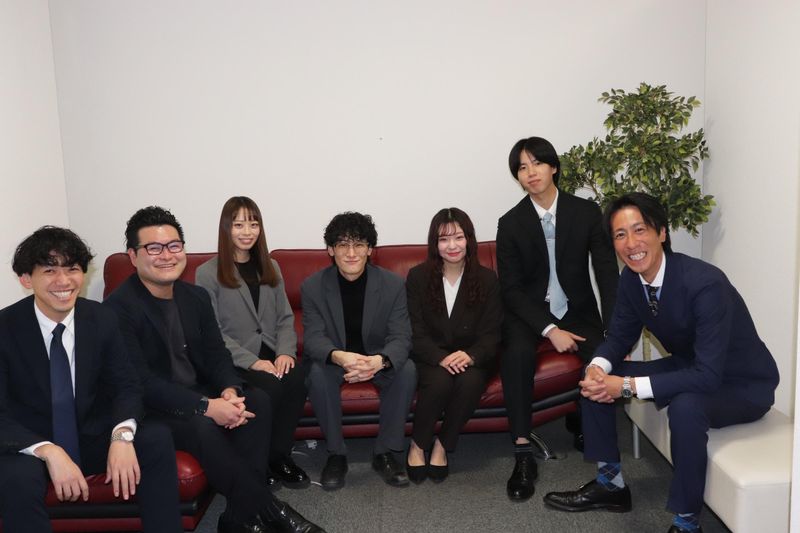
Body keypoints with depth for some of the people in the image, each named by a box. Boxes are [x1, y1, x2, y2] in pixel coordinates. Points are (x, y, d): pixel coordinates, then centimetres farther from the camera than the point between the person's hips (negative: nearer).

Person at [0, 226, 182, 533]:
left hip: (92, 438, 3)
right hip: (30, 447, -3)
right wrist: (49, 452, -32)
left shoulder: (102, 321, -5)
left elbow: (126, 387, -3)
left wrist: (122, 436, -25)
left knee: (157, 438, -22)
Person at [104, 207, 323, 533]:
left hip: (200, 394, 7)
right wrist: (206, 406, -30)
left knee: (256, 400, -17)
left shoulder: (196, 296, 6)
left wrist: (229, 392, -18)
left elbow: (216, 354, 5)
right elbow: (139, 381, -23)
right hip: (149, 409, -7)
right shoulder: (119, 307, -16)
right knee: (203, 426, -34)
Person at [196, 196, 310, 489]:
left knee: (297, 377, -29)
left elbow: (285, 317, 13)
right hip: (233, 361, -4)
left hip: (271, 355, 4)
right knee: (270, 388, -32)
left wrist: (285, 352, -8)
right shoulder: (208, 273, 0)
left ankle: (279, 456, -10)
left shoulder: (270, 267, 17)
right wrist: (252, 361, -18)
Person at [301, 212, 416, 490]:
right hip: (332, 359, 0)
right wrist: (339, 357, -43)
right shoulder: (313, 287, -11)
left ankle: (385, 452, -13)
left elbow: (401, 338, -17)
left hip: (378, 359, 1)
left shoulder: (393, 284, -12)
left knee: (407, 369, -29)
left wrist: (380, 360, -42)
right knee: (318, 372, -33)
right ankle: (336, 454, -15)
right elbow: (314, 338, -18)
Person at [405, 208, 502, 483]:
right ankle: (417, 445, -7)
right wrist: (441, 358, -25)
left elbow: (491, 334, -3)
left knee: (470, 383, -31)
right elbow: (416, 332, -7)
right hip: (430, 356, -1)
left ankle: (442, 445, -7)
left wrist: (471, 356, -25)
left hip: (471, 358, 1)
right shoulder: (418, 277, -2)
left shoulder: (487, 279, 0)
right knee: (440, 381, -32)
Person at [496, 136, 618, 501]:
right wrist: (550, 330, -20)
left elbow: (607, 273, -6)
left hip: (578, 311, 1)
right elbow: (511, 289, -7)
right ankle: (523, 454, -25)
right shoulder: (511, 223, -5)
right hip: (529, 312, -1)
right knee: (518, 352, -33)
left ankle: (583, 424, 8)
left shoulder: (586, 212, -3)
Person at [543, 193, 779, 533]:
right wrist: (598, 368, -22)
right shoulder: (631, 278, -10)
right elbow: (619, 337, 1)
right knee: (595, 378, -1)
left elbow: (708, 375, -35)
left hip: (743, 384, -7)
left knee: (685, 406, -38)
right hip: (689, 366, 8)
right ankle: (610, 483, 12)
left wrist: (627, 386, -35)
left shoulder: (705, 283, -33)